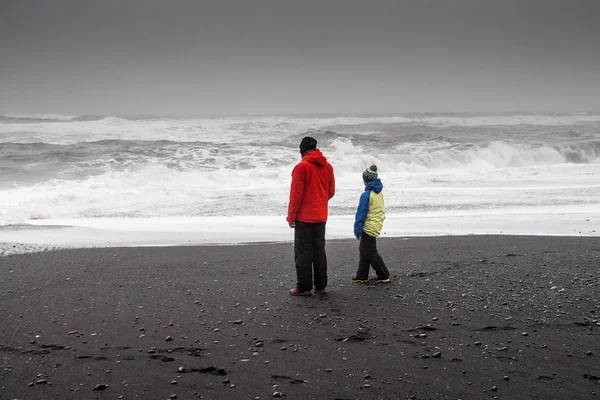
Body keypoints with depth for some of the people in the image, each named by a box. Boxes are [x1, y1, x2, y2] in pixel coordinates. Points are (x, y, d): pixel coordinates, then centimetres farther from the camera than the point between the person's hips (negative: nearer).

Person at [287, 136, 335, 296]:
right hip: (321, 217, 6)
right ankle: (321, 285, 17)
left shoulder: (301, 167, -13)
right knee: (319, 250, 14)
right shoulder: (328, 167, 6)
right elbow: (331, 191, 11)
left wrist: (291, 216, -7)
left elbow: (296, 194, -14)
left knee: (303, 252, 0)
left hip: (304, 217, -6)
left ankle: (304, 287, 2)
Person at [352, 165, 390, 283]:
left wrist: (357, 230, -11)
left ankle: (384, 275, 6)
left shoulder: (366, 194, -19)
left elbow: (361, 214, -16)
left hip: (369, 228, -9)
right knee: (363, 251, 16)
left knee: (370, 253, 1)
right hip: (377, 226, 9)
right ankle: (362, 276, 20)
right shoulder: (379, 193, 8)